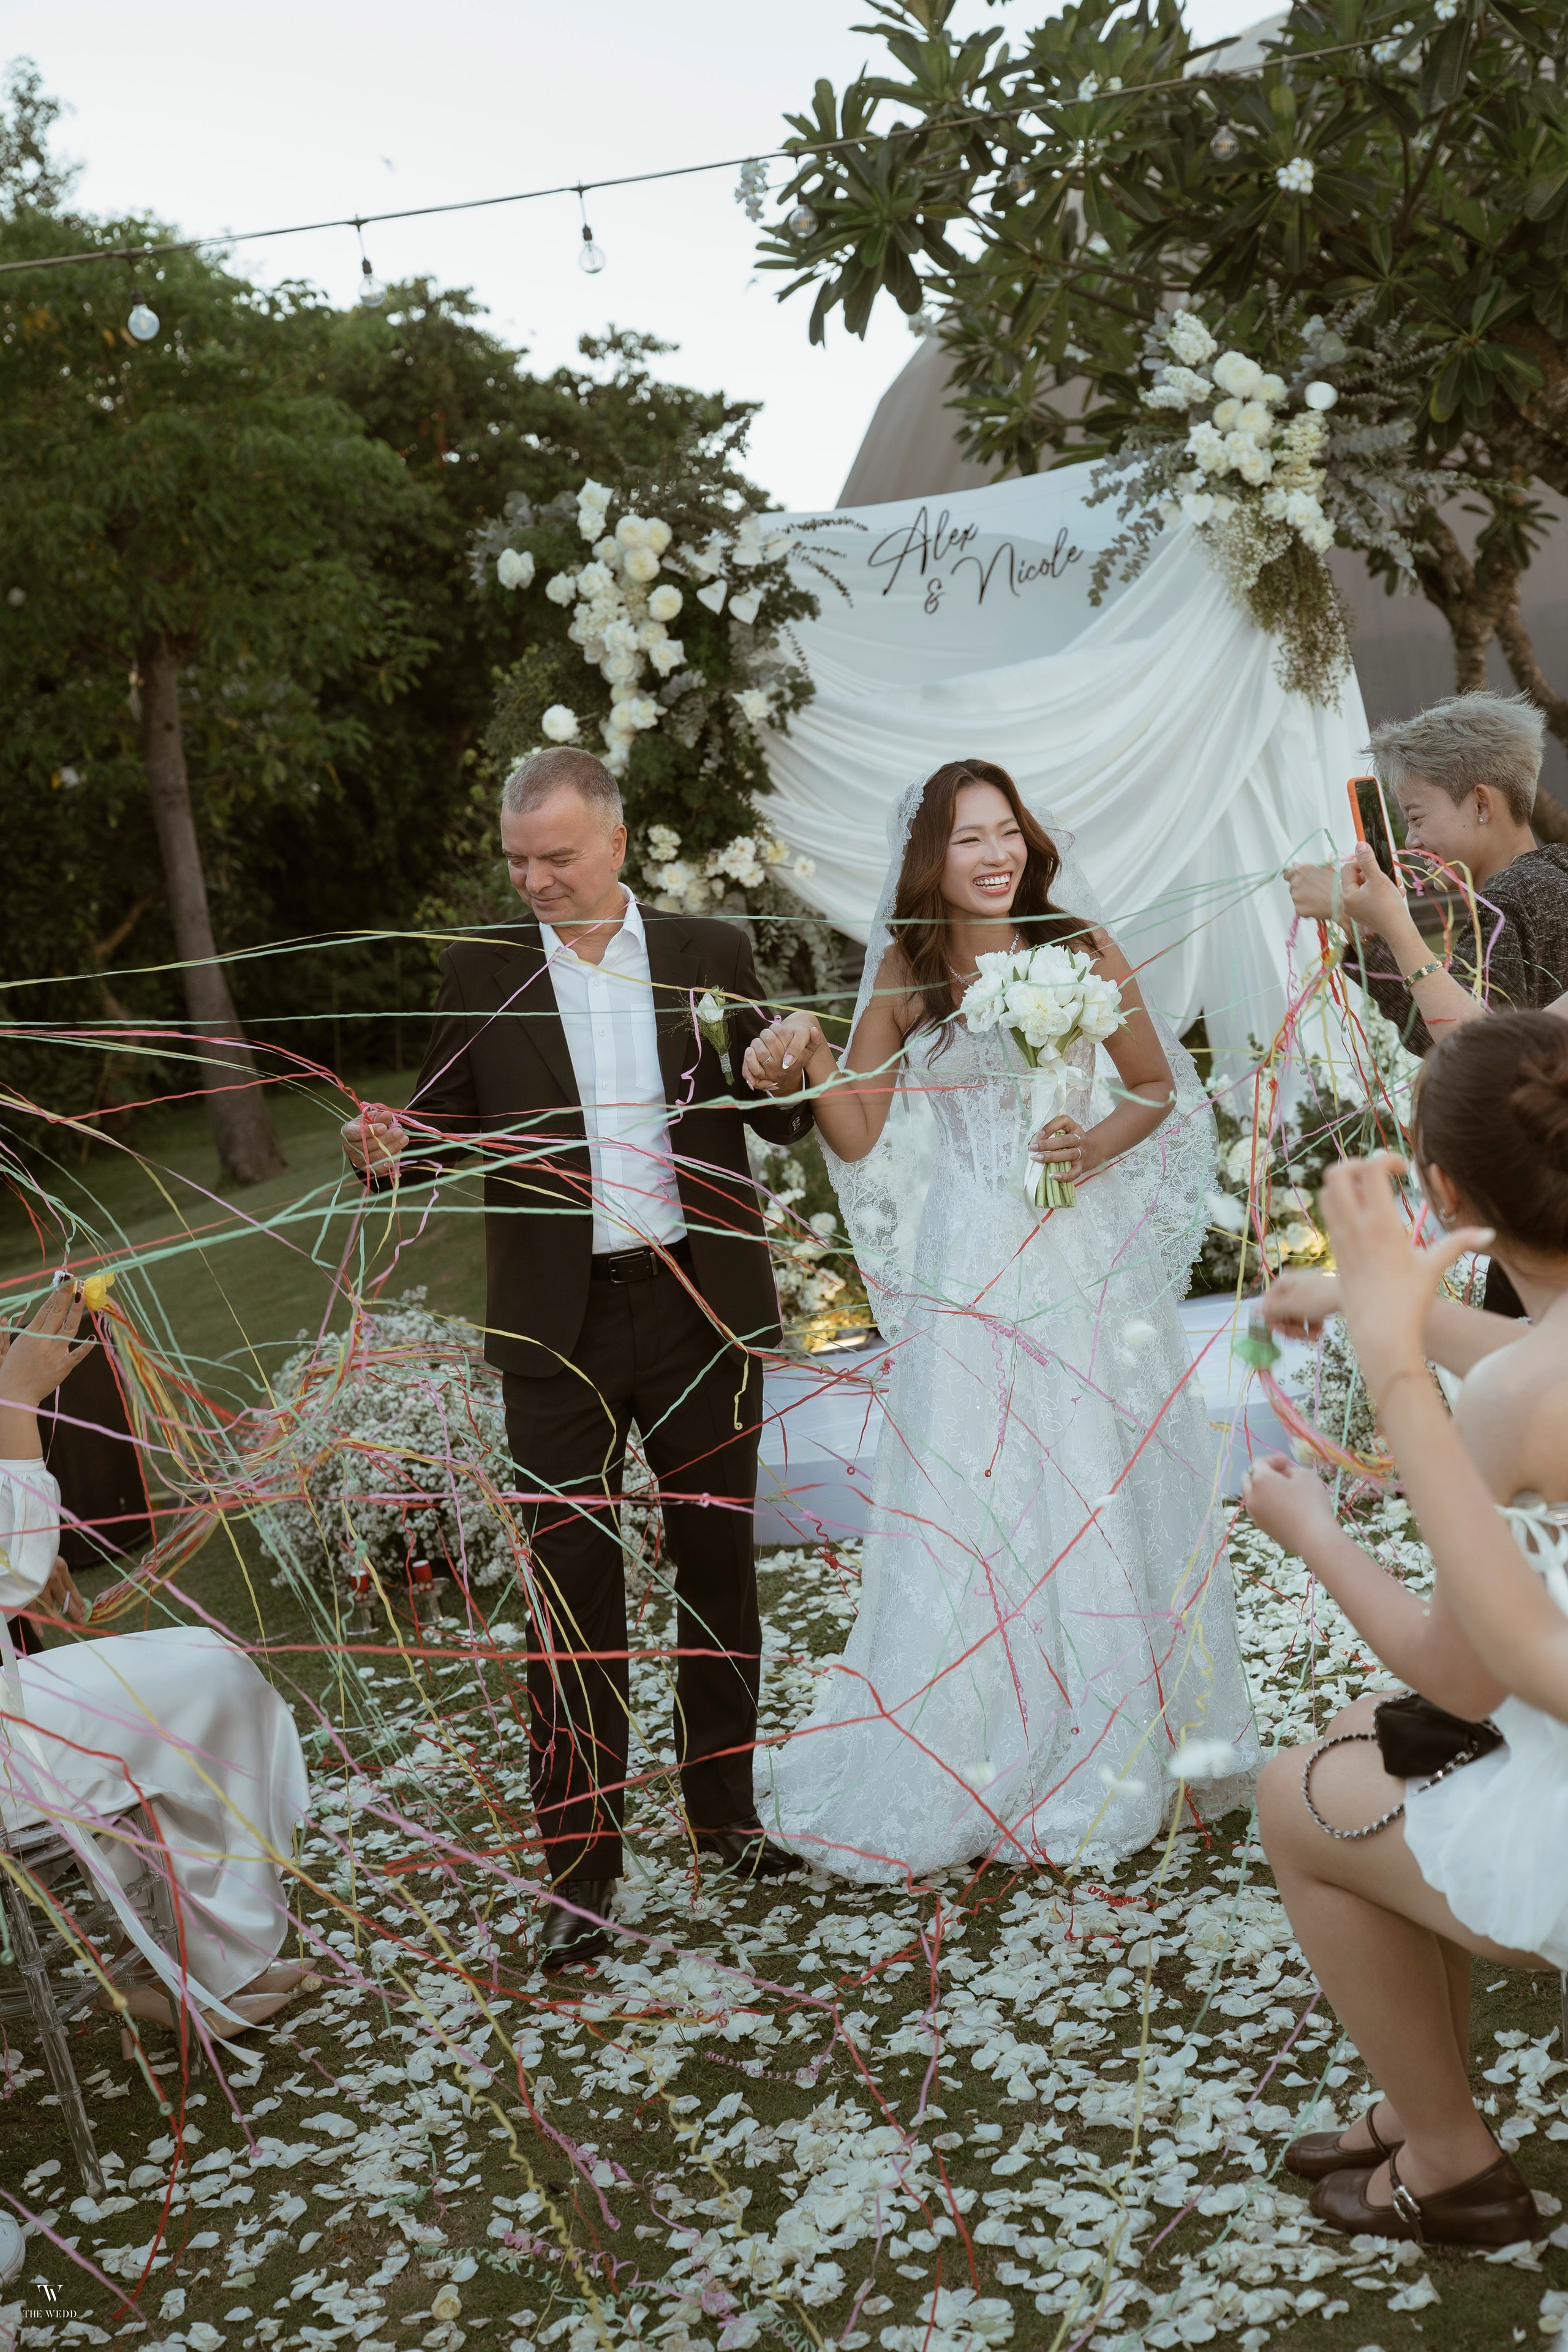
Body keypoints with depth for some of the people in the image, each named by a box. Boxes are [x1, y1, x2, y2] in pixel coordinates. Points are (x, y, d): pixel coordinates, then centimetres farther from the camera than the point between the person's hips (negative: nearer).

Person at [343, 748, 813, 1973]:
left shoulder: (712, 954, 3)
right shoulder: (481, 970, 2)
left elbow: (779, 1120, 6)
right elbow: (453, 1122, 6)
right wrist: (393, 1147, -15)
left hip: (701, 1304, 2)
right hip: (560, 1323, -1)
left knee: (721, 1565, 13)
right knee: (573, 1591, 2)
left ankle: (725, 1810, 31)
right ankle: (581, 1861, 13)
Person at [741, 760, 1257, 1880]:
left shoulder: (1081, 951, 0)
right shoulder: (905, 971, 1)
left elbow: (1158, 1086, 9)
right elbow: (861, 1135, 0)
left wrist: (1097, 1145, -9)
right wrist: (811, 1060, -17)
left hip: (1090, 1253, 0)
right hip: (971, 1267, 0)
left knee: (1106, 1496, 8)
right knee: (966, 1509, 2)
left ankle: (1122, 1752, 25)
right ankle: (986, 1766, 15)